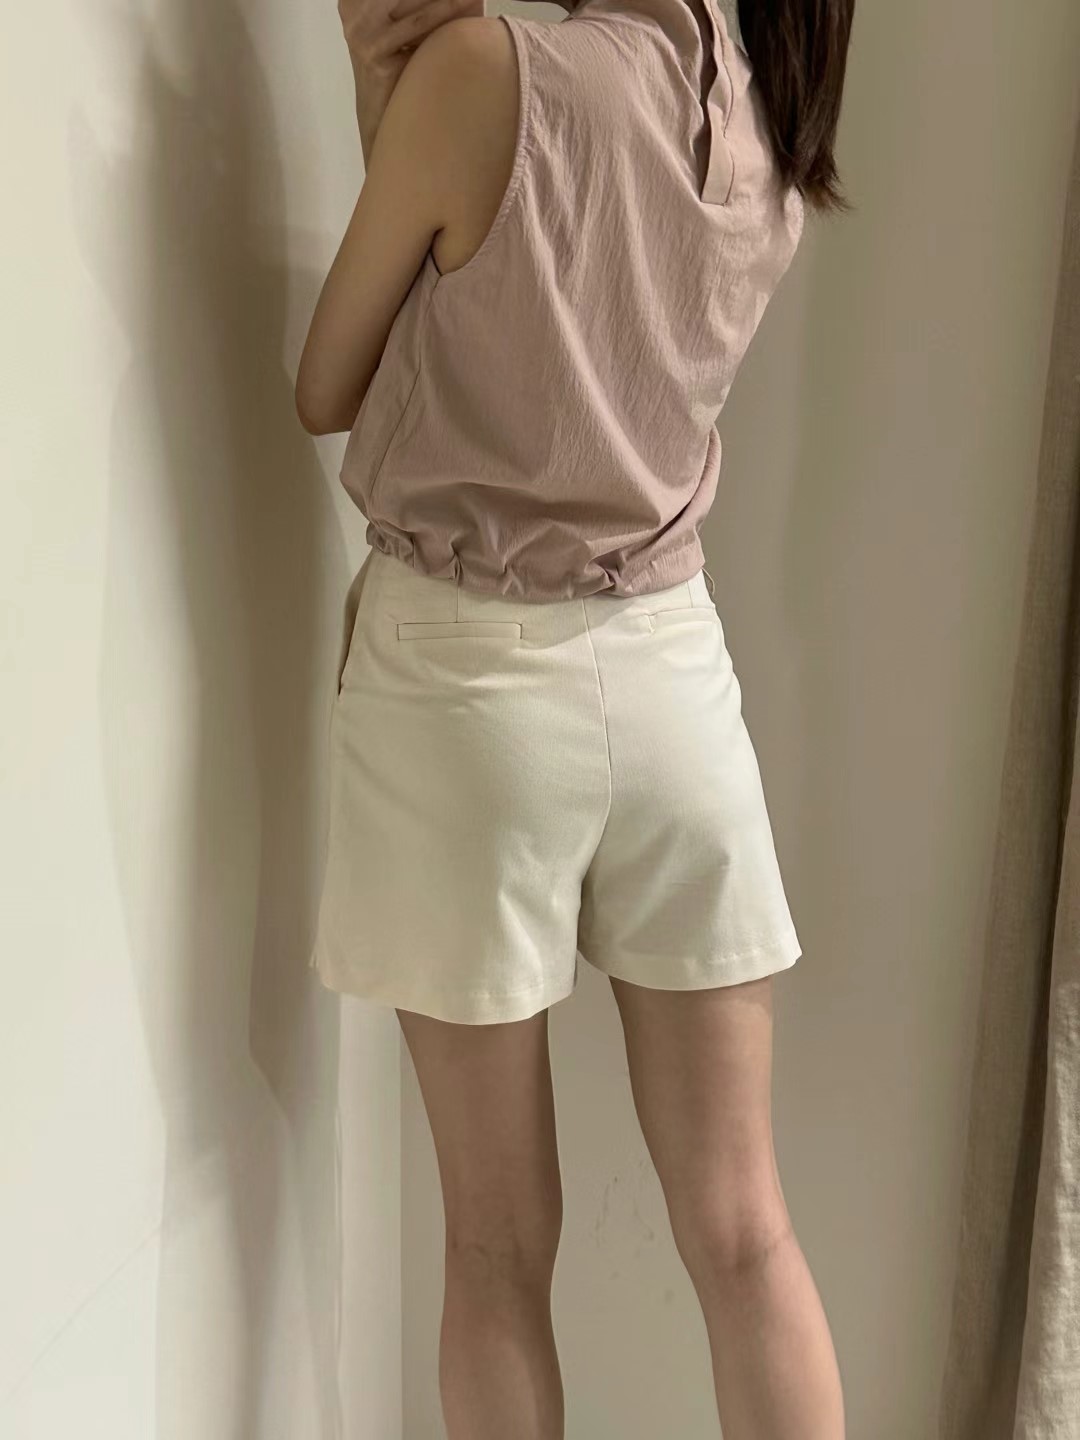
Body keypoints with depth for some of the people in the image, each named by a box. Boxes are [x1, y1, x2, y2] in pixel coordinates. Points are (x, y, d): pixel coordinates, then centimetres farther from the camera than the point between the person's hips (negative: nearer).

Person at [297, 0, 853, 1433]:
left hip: (463, 673, -4)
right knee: (742, 1230, 12)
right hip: (671, 667, 5)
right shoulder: (774, 125, 7)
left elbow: (329, 394, 0)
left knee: (502, 1245, 11)